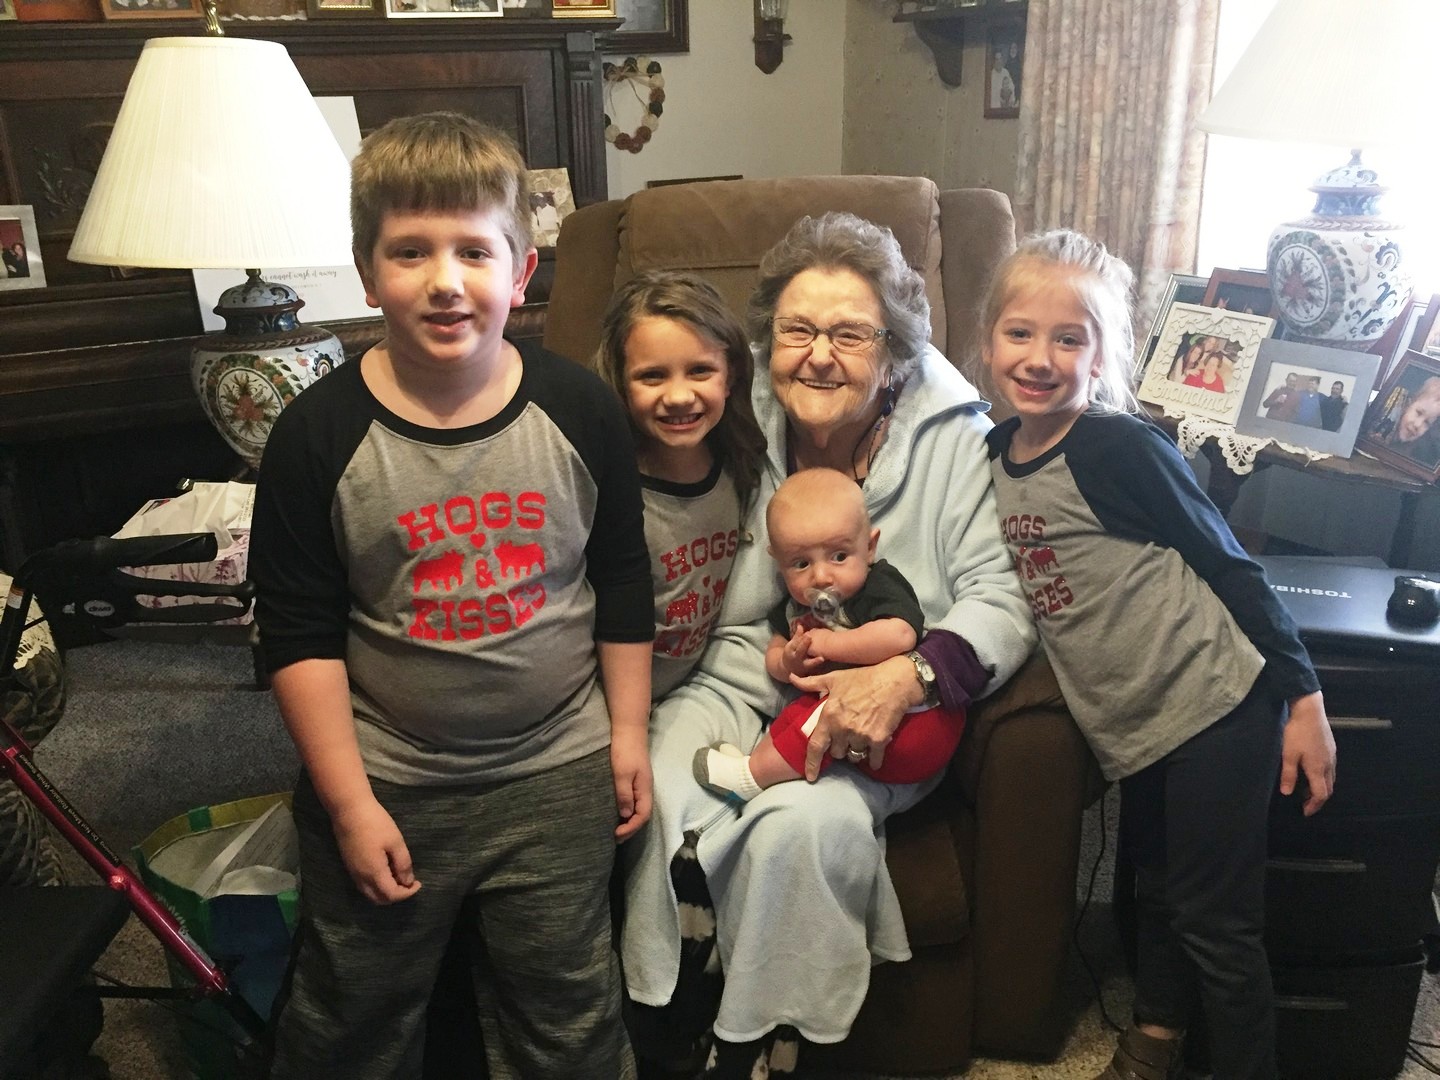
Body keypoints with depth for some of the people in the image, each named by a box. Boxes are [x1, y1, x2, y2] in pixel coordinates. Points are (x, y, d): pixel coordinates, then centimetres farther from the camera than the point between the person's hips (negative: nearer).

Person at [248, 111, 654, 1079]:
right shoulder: (318, 435, -13)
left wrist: (629, 734, 5)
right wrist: (348, 804, -8)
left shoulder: (580, 409, -9)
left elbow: (622, 587, 2)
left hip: (558, 776, 1)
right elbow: (302, 635, -8)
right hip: (384, 782, 0)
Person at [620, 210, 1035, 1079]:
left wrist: (908, 677, -28)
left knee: (805, 821, -30)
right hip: (744, 683, 2)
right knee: (660, 789, -26)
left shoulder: (953, 437, -6)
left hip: (890, 714, -2)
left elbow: (1003, 598, -11)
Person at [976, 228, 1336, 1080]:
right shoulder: (996, 452, 3)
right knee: (1158, 890, 24)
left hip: (1215, 707, -7)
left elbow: (1231, 568, -12)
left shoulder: (1122, 447, -16)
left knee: (1216, 923, 3)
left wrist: (1303, 697, -11)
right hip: (1132, 725, 7)